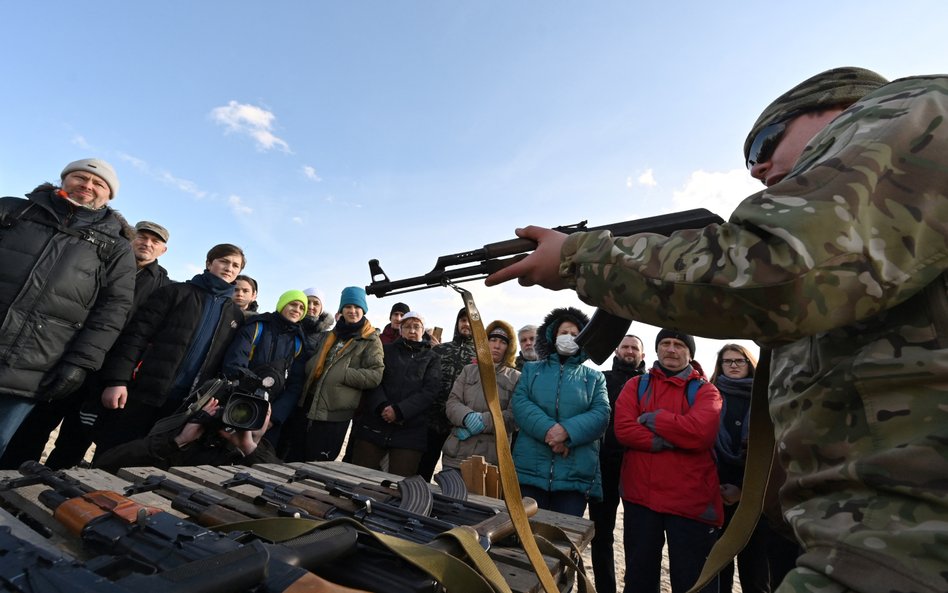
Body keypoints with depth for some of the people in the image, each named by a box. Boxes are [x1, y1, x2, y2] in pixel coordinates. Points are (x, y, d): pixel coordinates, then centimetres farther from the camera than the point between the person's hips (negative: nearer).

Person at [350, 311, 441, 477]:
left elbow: (429, 391, -2)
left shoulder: (432, 359, 13)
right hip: (373, 425, 1)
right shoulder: (386, 350, 16)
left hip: (410, 431, -1)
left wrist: (399, 411, -15)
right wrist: (382, 406, -16)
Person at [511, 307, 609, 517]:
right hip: (529, 469, 0)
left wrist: (567, 430, -19)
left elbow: (601, 415, -2)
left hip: (576, 474, 0)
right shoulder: (531, 370, 14)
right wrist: (548, 429, -18)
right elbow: (520, 404, -2)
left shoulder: (594, 377, 14)